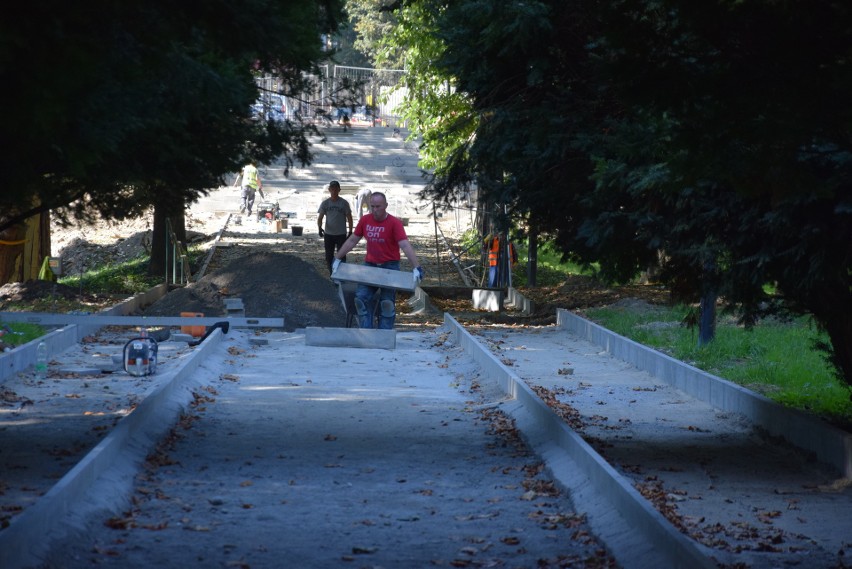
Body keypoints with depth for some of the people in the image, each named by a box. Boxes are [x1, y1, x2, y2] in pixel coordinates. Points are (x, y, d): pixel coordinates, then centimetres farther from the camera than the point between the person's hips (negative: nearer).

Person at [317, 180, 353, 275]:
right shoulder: (325, 203, 1)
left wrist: (350, 232, -4)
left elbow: (349, 218, 1)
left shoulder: (344, 203, -4)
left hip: (341, 235, -2)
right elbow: (320, 217, 1)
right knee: (329, 256, 7)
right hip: (328, 234, 2)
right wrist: (319, 227, -18)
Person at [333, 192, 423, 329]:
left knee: (387, 303, -6)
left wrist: (417, 268, -31)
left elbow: (406, 246, -21)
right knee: (362, 298, -7)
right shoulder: (364, 220, 2)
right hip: (370, 265, 4)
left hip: (389, 266, -4)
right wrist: (337, 259, 11)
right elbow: (352, 241, 12)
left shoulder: (394, 223, -13)